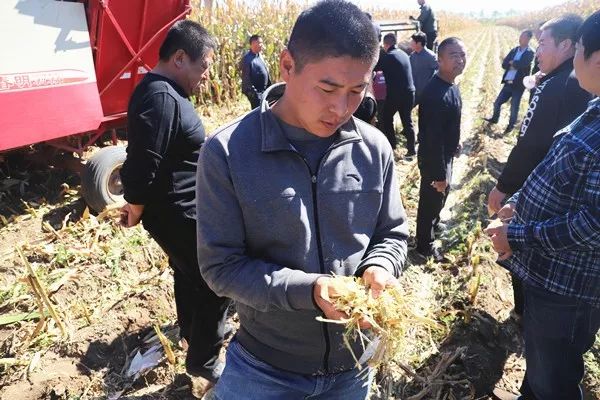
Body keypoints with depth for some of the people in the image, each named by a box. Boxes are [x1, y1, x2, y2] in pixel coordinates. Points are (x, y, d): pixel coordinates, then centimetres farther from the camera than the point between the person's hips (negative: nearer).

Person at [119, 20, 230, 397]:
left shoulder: (167, 91, 9)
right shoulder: (162, 98, -25)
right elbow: (143, 165, -27)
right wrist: (135, 210, -11)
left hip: (182, 209, 10)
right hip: (178, 214, -10)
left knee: (189, 272, 26)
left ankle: (193, 330, 48)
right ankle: (203, 363, 19)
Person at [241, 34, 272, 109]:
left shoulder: (259, 55, 11)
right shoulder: (248, 58, -17)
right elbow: (245, 77, -20)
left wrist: (269, 86, 15)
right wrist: (253, 92, -22)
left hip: (264, 91, 9)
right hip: (255, 92, -9)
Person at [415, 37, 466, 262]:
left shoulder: (450, 85, 0)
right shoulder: (436, 93, -31)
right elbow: (433, 138, -30)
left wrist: (454, 147, 21)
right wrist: (439, 173, -25)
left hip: (445, 155, 9)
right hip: (434, 158, -9)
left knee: (440, 197, 29)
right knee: (431, 200, 8)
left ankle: (433, 225, 54)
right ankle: (425, 246, 27)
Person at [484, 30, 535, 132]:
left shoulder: (530, 53, -8)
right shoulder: (514, 50, 9)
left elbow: (522, 65, -23)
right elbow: (504, 64, 2)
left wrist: (512, 63, -7)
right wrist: (515, 65, -13)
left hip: (518, 85, -5)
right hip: (508, 83, 5)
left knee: (514, 107, 4)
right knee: (497, 102, 11)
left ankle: (511, 125, 22)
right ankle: (495, 118, 34)